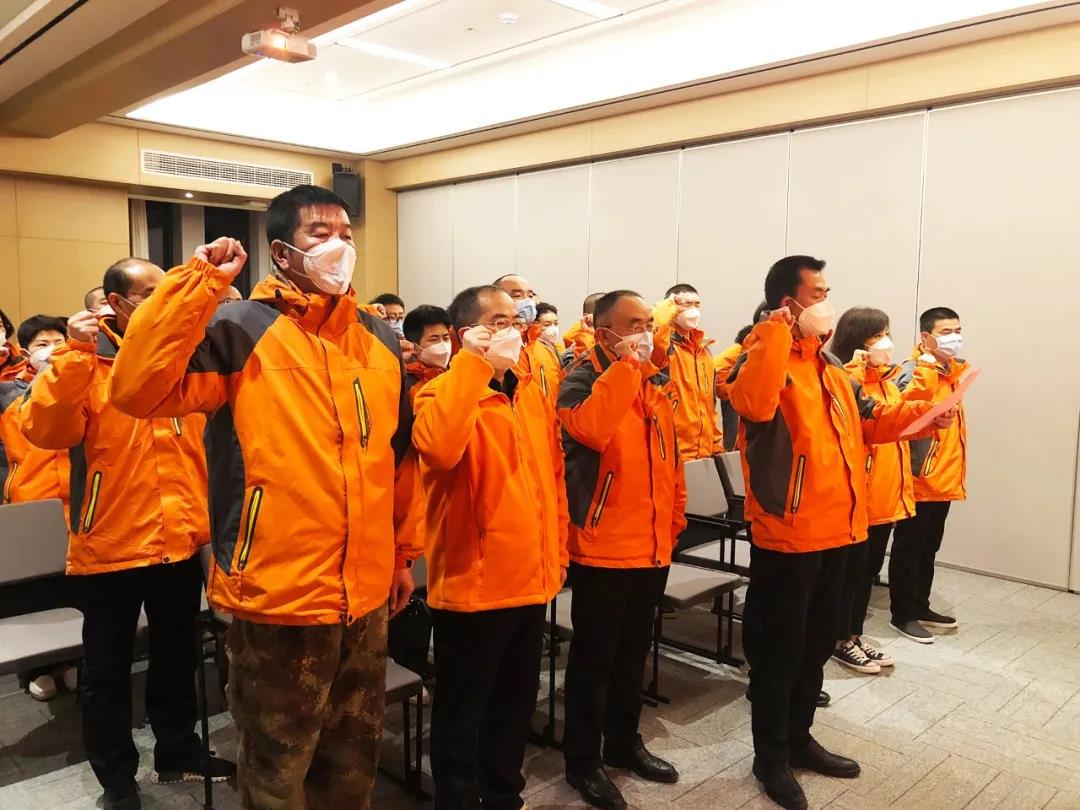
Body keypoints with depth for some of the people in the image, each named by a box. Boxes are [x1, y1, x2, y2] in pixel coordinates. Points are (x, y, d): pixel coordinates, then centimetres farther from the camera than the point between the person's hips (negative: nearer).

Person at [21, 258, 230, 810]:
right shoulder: (86, 362, -6)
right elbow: (44, 431, -19)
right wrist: (75, 352, -23)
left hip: (180, 541, 4)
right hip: (109, 545, -3)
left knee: (177, 658, 20)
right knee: (108, 670, 12)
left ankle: (178, 754, 39)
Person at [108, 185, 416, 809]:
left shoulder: (381, 339, 8)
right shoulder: (241, 329, -9)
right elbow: (138, 390, -24)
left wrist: (401, 553, 16)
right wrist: (199, 283, -24)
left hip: (366, 594, 5)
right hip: (280, 594, -5)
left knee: (355, 757, 24)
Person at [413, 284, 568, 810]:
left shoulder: (532, 396, 10)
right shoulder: (443, 392, -12)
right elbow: (438, 449, -35)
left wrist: (556, 554, 14)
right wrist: (474, 363, -30)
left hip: (530, 581, 7)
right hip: (472, 584, -7)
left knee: (515, 707, 22)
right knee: (463, 716, 10)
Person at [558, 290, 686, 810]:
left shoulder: (655, 383, 12)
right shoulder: (582, 380, -9)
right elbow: (591, 429, -31)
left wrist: (675, 517, 15)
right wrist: (623, 367, -25)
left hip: (652, 545, 7)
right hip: (602, 546, -7)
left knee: (634, 652, 19)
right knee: (595, 656, 4)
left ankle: (624, 742, 36)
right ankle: (582, 760, 19)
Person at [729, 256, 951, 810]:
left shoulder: (828, 363, 15)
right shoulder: (763, 358, -12)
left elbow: (868, 420, 22)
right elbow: (756, 405, -35)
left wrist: (921, 413, 6)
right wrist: (779, 330, -29)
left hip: (835, 526, 9)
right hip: (786, 531, -9)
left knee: (817, 642, 20)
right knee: (780, 647, 4)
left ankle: (799, 738, 37)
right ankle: (771, 756, 20)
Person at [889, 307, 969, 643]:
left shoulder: (951, 371, 14)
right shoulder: (915, 369, -13)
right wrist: (926, 362, -29)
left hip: (944, 477, 9)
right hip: (919, 477, -9)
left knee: (929, 548, 18)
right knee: (909, 549, 2)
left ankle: (920, 607, 30)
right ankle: (903, 615, 12)